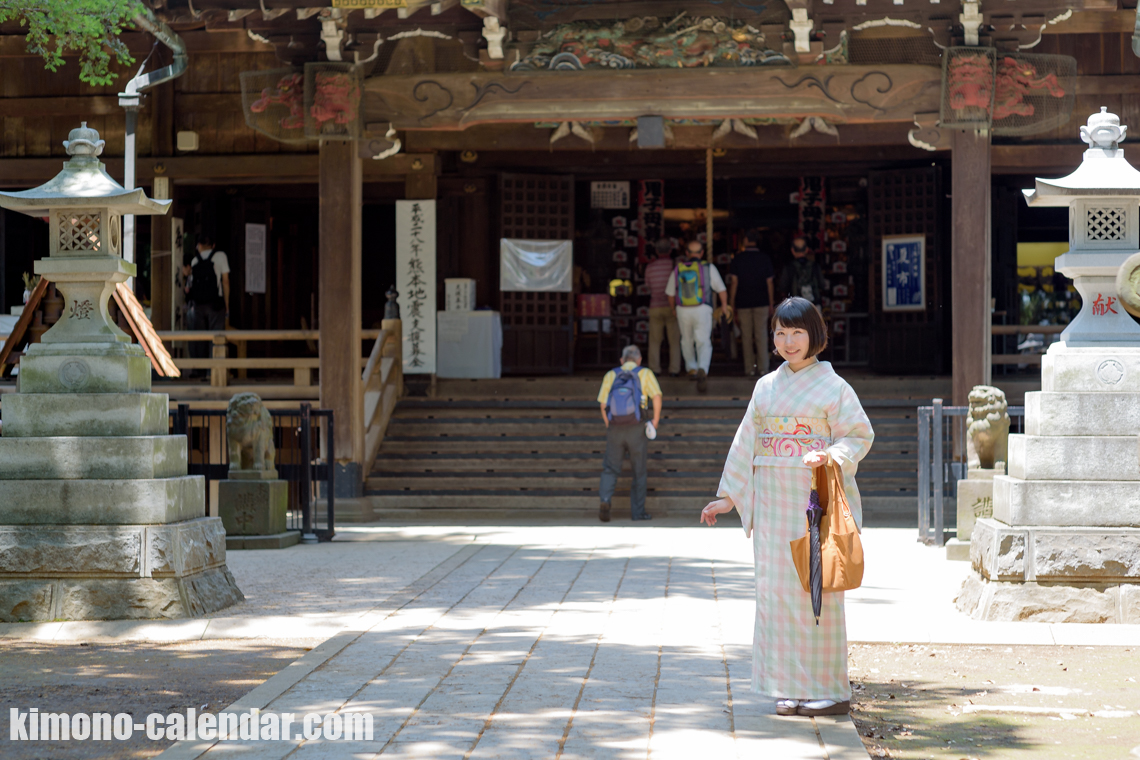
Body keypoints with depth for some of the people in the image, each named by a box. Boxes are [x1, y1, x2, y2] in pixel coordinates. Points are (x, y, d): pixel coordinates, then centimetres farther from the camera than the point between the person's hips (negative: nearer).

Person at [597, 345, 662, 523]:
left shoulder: (610, 375, 10)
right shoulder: (645, 373, 4)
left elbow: (603, 405, 5)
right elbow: (657, 396, -10)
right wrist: (656, 420, 2)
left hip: (615, 429, 2)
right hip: (636, 429, -2)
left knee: (610, 469, 8)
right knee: (639, 471, 11)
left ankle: (605, 501, -16)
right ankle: (637, 511, 12)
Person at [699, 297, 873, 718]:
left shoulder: (833, 387, -2)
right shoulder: (767, 387, 13)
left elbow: (860, 435, -4)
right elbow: (747, 443, 16)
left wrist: (831, 455, -23)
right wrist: (729, 498, 13)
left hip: (815, 498, -5)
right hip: (772, 501, 5)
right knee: (777, 589, 3)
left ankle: (830, 690, 1)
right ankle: (791, 688, 10)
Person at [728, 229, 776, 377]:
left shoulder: (738, 258, -2)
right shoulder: (764, 258, 1)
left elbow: (734, 282, -4)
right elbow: (770, 282, 2)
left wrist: (732, 303, 1)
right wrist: (771, 303, 8)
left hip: (743, 303, -1)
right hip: (761, 302, 1)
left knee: (747, 337, 4)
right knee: (761, 335, 2)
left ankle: (749, 369, 2)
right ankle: (763, 368, -2)